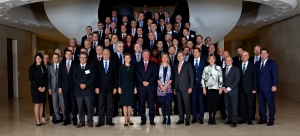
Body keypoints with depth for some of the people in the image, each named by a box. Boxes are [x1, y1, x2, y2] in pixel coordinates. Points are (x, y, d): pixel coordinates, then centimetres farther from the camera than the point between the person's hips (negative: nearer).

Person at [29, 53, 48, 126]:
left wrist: (44, 87, -6)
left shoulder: (44, 67, 11)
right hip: (35, 88, -4)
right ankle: (37, 121, -1)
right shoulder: (32, 67, -1)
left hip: (43, 88, 4)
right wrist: (38, 87, -13)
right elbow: (31, 78, -7)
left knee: (41, 103, 4)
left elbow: (46, 78, 8)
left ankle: (40, 120, 8)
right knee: (37, 103, -4)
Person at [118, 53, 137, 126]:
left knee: (130, 104, 4)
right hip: (124, 86, -1)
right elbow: (119, 77, 2)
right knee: (124, 104, -1)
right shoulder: (121, 67, 5)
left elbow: (134, 78, 7)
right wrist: (119, 87, -6)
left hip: (131, 87, 1)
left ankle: (129, 119, 15)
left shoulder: (133, 67, 8)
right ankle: (126, 120, 5)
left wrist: (135, 87, 1)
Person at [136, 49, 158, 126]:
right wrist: (143, 82, -11)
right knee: (141, 104, 0)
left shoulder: (153, 64, 12)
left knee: (151, 104, -2)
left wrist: (148, 82, -11)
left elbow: (155, 74, 1)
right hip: (141, 87, 1)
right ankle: (143, 120, 8)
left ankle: (152, 120, 4)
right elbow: (137, 75, 4)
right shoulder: (138, 64, 13)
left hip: (151, 86, -1)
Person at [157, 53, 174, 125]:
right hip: (160, 87, 1)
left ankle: (169, 118, 1)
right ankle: (164, 118, 11)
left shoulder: (171, 67, 6)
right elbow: (157, 78, 2)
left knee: (168, 103, -6)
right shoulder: (159, 67, 7)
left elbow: (171, 78, 0)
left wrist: (165, 86, -9)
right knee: (162, 103, 3)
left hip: (168, 87, -1)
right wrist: (161, 86, -8)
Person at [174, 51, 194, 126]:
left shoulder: (188, 64, 2)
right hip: (178, 88, 4)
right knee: (179, 104, 7)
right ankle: (181, 119, 14)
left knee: (187, 104, -3)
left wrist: (190, 87, -10)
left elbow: (191, 77, -2)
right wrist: (174, 88, 10)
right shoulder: (175, 66, 16)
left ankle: (187, 120, 4)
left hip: (185, 87, -4)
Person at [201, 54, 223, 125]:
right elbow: (203, 78, 6)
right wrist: (203, 88, 1)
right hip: (208, 88, 1)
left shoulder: (218, 68, 2)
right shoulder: (206, 68, 7)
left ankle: (213, 118, 13)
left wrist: (220, 88, -2)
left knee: (215, 103, 2)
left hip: (216, 88, -1)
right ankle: (210, 118, 12)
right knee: (209, 103, 1)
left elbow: (220, 78, 2)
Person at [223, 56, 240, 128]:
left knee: (234, 106, -3)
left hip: (233, 91, -4)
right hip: (225, 91, 4)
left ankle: (234, 122, 2)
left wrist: (228, 88, -13)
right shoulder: (223, 70, 15)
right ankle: (230, 119, 16)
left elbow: (236, 80, -9)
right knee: (227, 106, 5)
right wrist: (223, 87, -3)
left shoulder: (236, 69, 0)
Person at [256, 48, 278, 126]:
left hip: (268, 88, -4)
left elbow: (275, 75, -5)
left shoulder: (272, 63, 0)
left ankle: (271, 120, 12)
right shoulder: (257, 63, 13)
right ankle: (263, 119, 20)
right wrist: (255, 86, 5)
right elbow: (256, 75, 11)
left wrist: (274, 85, -14)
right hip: (260, 88, 4)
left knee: (271, 104, 2)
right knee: (261, 104, 9)